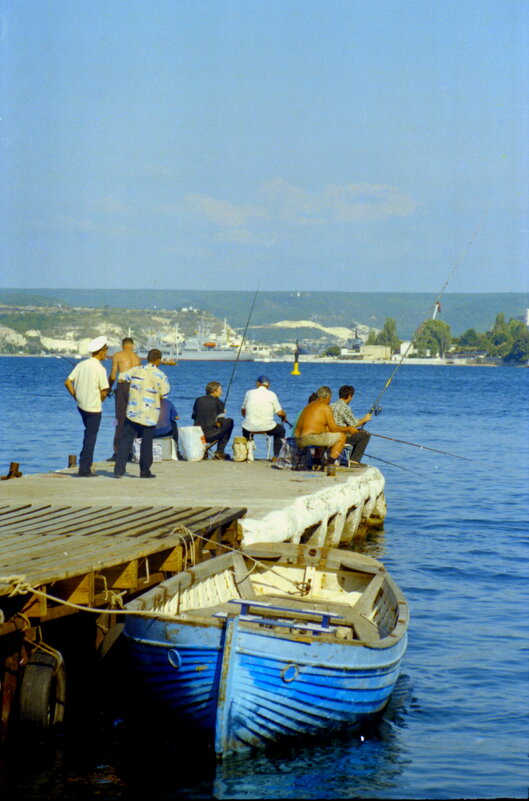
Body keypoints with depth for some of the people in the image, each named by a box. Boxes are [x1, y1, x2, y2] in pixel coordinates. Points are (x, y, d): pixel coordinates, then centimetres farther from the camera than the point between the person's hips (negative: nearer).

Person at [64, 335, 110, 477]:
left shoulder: (81, 365, 3)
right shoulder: (100, 369, -15)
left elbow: (67, 382, 2)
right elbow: (104, 391, -16)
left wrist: (75, 396, 10)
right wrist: (99, 400, 4)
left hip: (81, 405, 6)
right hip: (94, 407, -6)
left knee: (89, 433, 23)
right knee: (90, 438, 0)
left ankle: (86, 465, 20)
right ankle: (84, 469, 1)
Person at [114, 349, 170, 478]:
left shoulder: (135, 370, 2)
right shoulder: (161, 376, -7)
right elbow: (164, 395, -3)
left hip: (133, 412, 2)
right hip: (150, 415, -2)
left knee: (125, 440, 4)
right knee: (147, 442, 7)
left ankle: (119, 469, -2)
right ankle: (145, 471, 12)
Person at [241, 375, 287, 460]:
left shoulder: (249, 393, 4)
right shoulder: (272, 395, -2)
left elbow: (243, 411, 14)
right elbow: (280, 413, -2)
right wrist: (284, 416, 22)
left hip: (250, 427, 2)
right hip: (267, 427, -2)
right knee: (280, 430, 28)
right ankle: (276, 456, 19)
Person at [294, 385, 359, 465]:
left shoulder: (310, 405, 22)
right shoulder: (325, 407, -4)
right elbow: (333, 428, -3)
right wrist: (348, 429, 10)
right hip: (311, 438, -9)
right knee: (341, 436, 1)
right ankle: (331, 462, -4)